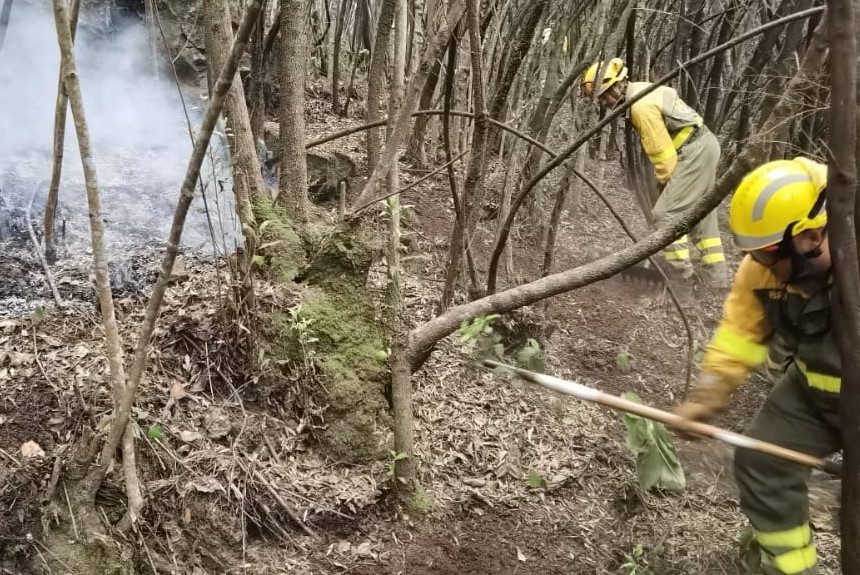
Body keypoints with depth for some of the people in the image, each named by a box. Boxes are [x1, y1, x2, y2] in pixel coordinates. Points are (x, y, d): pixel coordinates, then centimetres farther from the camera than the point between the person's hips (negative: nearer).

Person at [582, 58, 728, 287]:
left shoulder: (641, 106, -21)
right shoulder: (641, 90, 12)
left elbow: (661, 151, -18)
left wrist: (665, 181, -5)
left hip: (694, 152, -11)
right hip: (706, 144, 11)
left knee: (665, 213, -11)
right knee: (702, 215, 16)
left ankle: (682, 274, -10)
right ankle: (718, 279, 24)